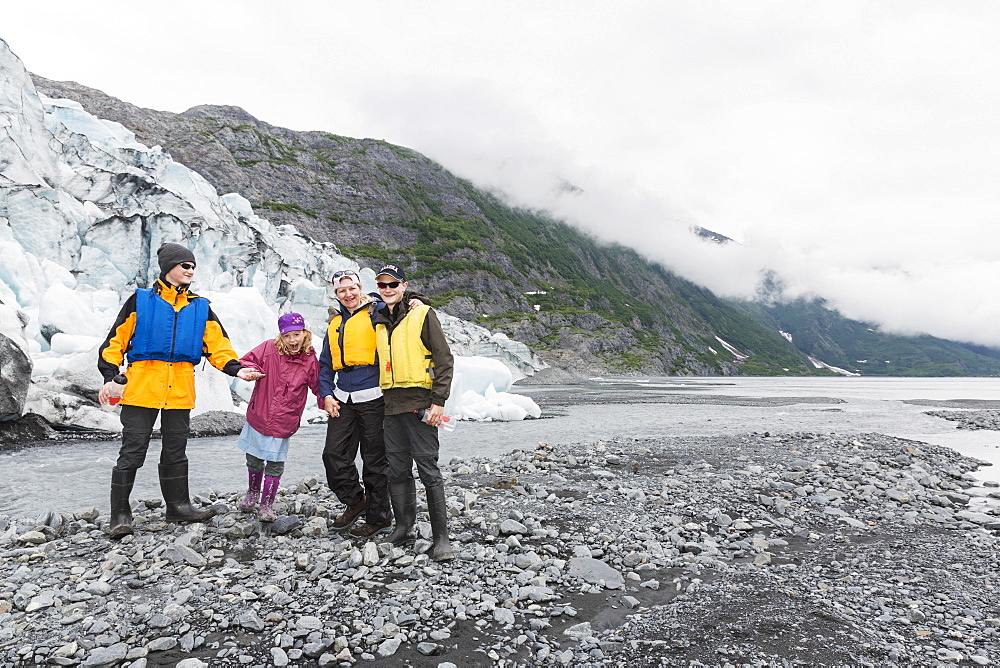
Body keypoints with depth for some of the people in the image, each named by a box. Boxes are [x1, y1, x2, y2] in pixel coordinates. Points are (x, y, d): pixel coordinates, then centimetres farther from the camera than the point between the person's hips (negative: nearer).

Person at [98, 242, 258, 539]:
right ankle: (120, 514, 11)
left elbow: (218, 346, 7)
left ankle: (178, 505, 23)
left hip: (180, 391, 3)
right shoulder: (141, 300, 3)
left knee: (175, 452, 12)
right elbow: (116, 340, 3)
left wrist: (236, 369, -10)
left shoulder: (200, 308, 11)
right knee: (132, 452, 0)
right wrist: (110, 377, -6)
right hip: (141, 388, -3)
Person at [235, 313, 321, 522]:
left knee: (275, 465, 1)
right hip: (258, 418, 2)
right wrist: (251, 370, -21)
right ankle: (253, 493, 46)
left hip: (282, 424, -2)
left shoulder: (310, 361, -6)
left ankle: (267, 505, 22)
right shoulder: (269, 349, -7)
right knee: (254, 460, 19)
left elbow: (318, 386, 4)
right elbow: (246, 361, 0)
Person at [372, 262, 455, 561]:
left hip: (419, 403, -6)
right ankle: (404, 525, 25)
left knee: (428, 469, -6)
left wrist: (438, 401, -13)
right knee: (397, 469, 11)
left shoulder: (422, 315, -3)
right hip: (391, 405, 6)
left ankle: (441, 537, 1)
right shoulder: (379, 321, 16)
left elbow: (444, 359, -6)